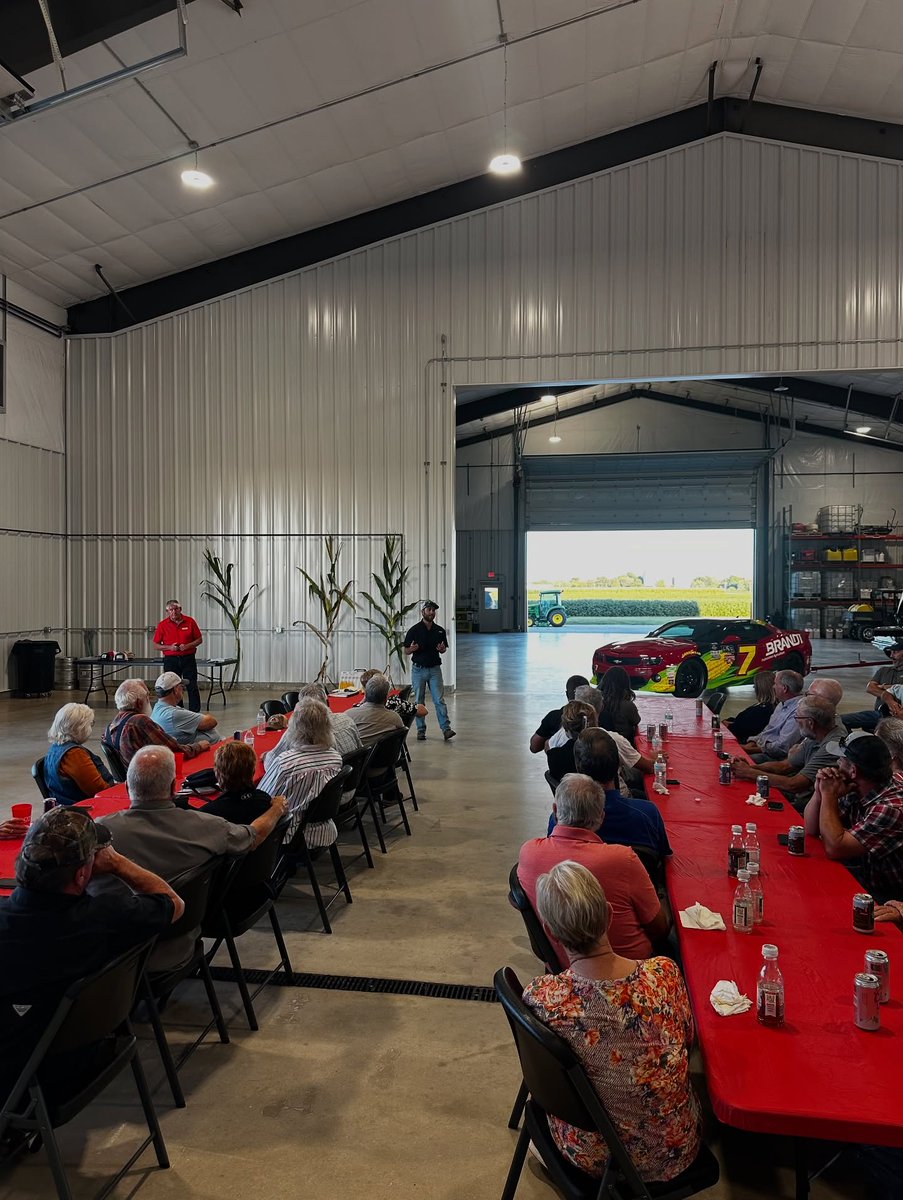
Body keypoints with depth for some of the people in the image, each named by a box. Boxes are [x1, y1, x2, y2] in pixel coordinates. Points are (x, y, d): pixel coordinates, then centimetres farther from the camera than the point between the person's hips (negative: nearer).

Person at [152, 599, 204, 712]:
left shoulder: (190, 621, 0)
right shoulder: (162, 625, 1)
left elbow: (199, 639, 6)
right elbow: (156, 645, 5)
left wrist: (187, 646, -11)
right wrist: (169, 647, -12)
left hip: (188, 659, -1)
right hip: (171, 660, 1)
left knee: (192, 687, -3)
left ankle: (195, 713, 2)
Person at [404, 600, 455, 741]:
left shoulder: (440, 631, 4)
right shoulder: (414, 630, -4)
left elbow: (443, 650, 14)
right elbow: (406, 651, 0)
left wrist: (442, 649, -9)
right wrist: (412, 649, -22)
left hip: (435, 669, 1)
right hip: (418, 669, -1)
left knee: (439, 700, -5)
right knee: (419, 701, 6)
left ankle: (446, 729, -7)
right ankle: (421, 730, 14)